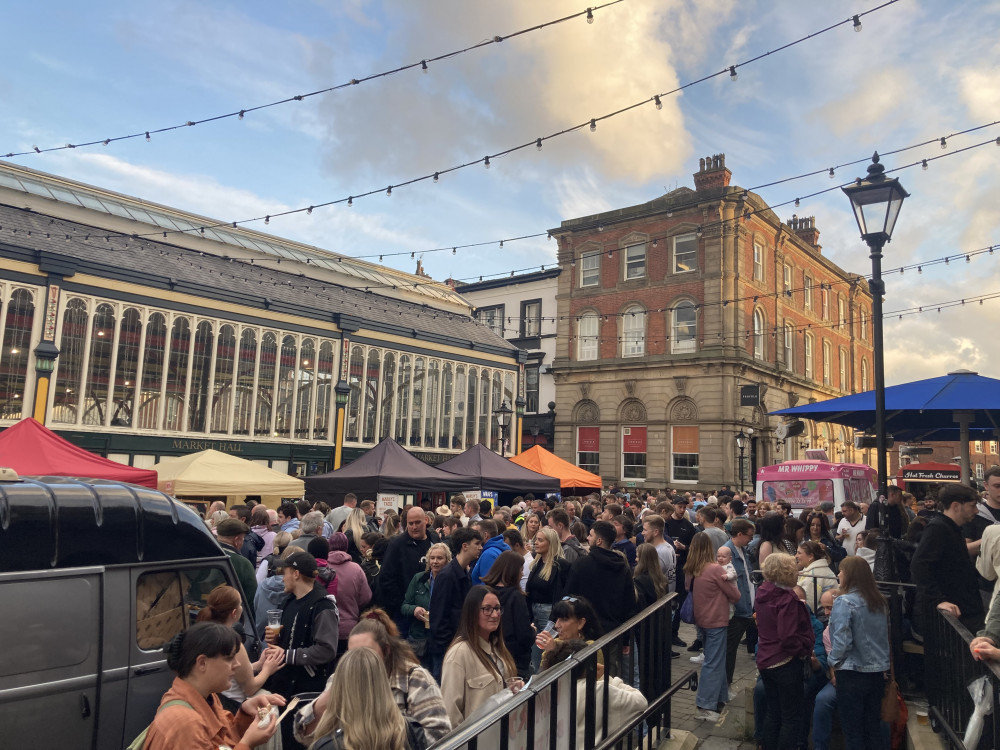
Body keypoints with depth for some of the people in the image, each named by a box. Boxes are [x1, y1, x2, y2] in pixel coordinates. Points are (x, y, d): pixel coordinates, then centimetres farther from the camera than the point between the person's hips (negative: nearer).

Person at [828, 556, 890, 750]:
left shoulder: (844, 602, -17)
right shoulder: (880, 602, 5)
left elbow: (842, 640, -21)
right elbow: (885, 635, 15)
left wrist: (834, 662, -6)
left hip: (852, 673, -7)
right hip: (878, 671, 7)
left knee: (853, 729, 5)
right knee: (873, 727, 16)